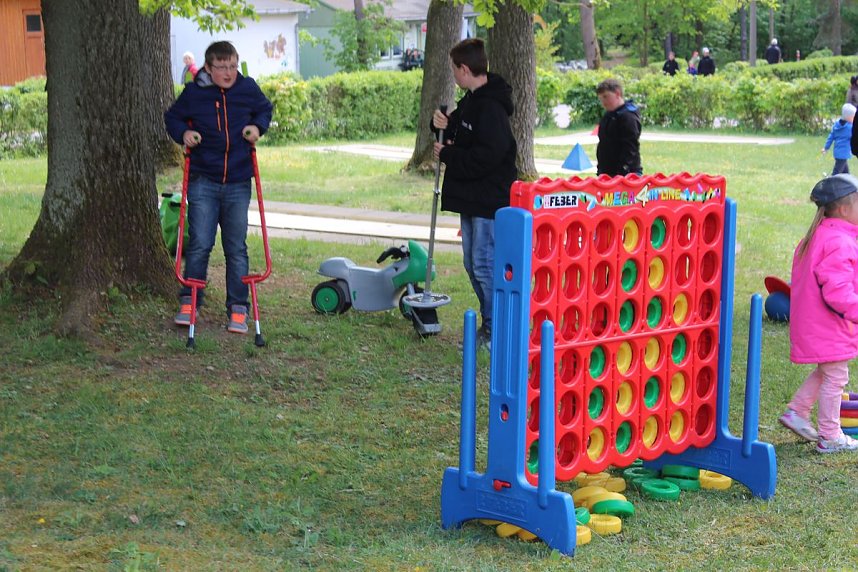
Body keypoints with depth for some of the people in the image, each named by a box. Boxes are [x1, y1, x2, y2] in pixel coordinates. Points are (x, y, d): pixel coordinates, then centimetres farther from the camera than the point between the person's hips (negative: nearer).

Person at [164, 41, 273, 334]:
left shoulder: (248, 89, 1)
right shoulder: (194, 93, -4)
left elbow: (265, 110, 21)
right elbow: (172, 118, 12)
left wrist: (257, 127, 1)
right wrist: (183, 133, -7)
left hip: (238, 183, 2)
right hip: (203, 181, -2)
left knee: (236, 248, 5)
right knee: (199, 244, -5)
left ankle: (238, 309, 11)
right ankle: (188, 302, 9)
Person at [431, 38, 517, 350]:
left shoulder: (490, 107, -20)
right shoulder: (471, 101, 13)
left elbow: (486, 157, -26)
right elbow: (463, 135, 21)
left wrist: (447, 155, -14)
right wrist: (444, 124, -1)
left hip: (489, 201, -11)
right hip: (472, 198, 11)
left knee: (485, 266, -8)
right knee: (473, 264, 16)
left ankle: (497, 333, -1)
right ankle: (489, 326, 26)